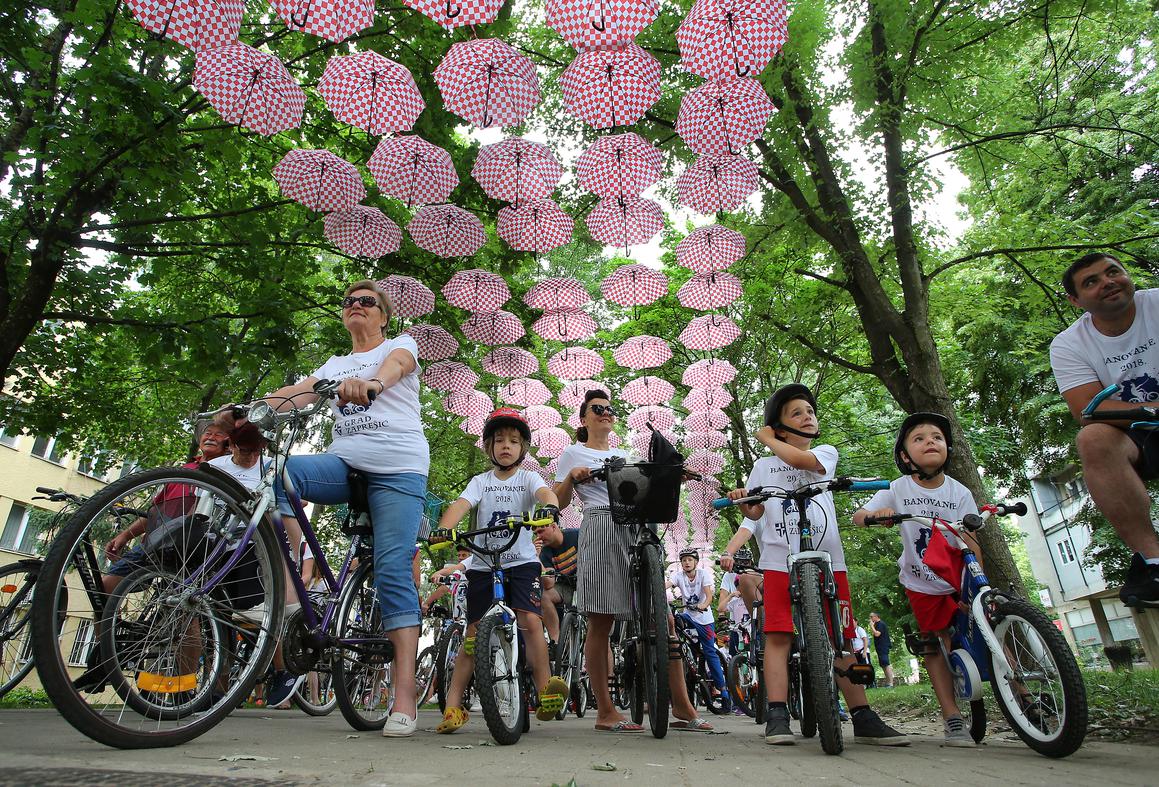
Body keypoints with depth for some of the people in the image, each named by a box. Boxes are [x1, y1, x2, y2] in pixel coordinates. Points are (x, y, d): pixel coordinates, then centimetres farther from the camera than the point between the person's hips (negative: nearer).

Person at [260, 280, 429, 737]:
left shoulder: (400, 345, 11)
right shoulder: (334, 365, 25)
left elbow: (394, 366, -14)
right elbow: (296, 395, 9)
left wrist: (369, 383, -38)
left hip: (398, 468, -5)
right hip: (344, 462, 5)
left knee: (392, 570, -14)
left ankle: (405, 696, -12)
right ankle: (289, 592, -23)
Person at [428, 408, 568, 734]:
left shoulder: (527, 478, 3)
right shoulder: (481, 481, 7)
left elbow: (546, 493, -20)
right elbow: (460, 505, -11)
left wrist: (549, 508, -45)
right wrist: (441, 533, -32)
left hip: (521, 562, -1)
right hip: (483, 565, 1)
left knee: (531, 621, -20)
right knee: (473, 634, 2)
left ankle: (545, 693, -11)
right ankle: (453, 706, 9)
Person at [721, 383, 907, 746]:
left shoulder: (826, 453, 15)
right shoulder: (764, 466, 17)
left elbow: (802, 460, -10)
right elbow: (754, 514, 10)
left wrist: (769, 440, 5)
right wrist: (730, 547, -7)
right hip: (780, 561, 0)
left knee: (841, 638, 4)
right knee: (778, 635, -7)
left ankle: (863, 717, 12)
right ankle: (777, 717, -4)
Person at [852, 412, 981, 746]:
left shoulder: (959, 492, -8)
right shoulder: (898, 489, -11)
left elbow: (971, 543, -10)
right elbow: (857, 516, -14)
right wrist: (876, 513, -37)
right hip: (921, 584, 0)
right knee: (934, 645, 3)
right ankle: (952, 718, 12)